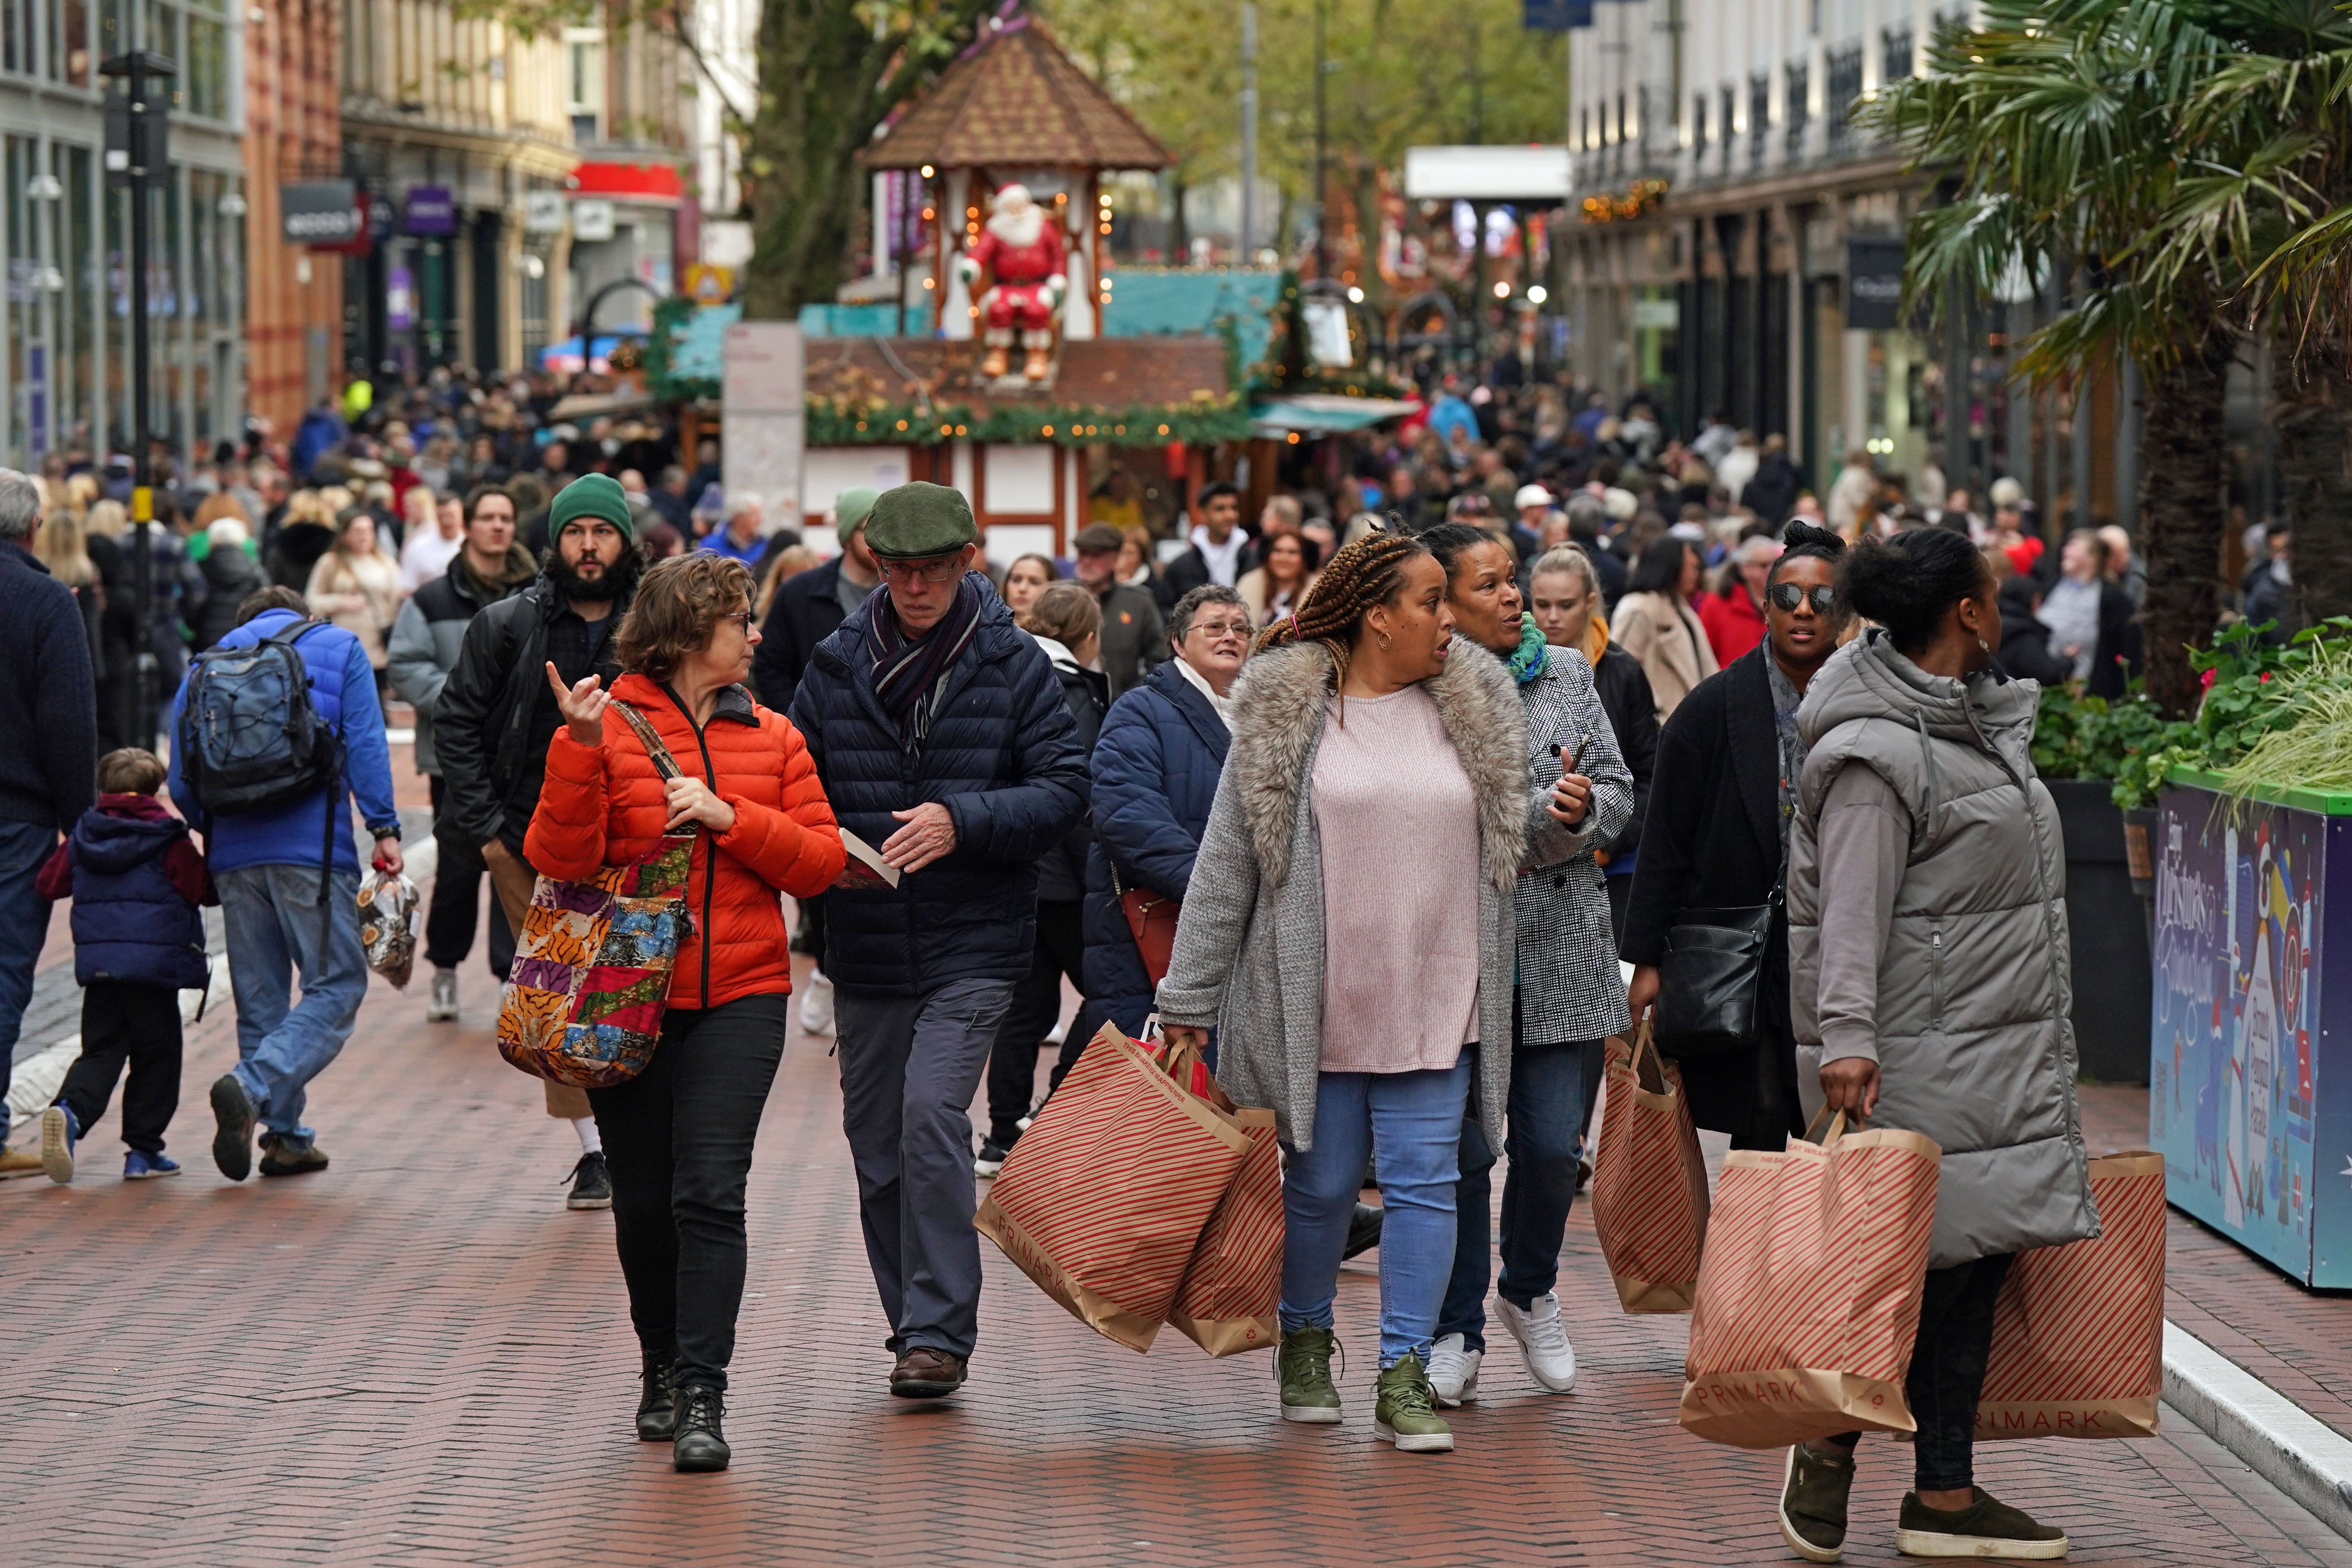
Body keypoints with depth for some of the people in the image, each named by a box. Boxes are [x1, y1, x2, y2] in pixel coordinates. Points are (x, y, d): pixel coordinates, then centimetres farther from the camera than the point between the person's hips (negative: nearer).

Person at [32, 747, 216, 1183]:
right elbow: (204, 889, -6)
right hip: (154, 964, -4)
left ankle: (71, 1109, -21)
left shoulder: (82, 838, 7)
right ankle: (143, 1149, 8)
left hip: (97, 966, 4)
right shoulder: (168, 841, -5)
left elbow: (49, 884, 13)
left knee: (101, 1052, 8)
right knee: (156, 1057, 8)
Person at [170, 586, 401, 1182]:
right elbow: (365, 742, -3)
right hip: (312, 849, -4)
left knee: (260, 999, 11)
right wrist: (384, 826, -6)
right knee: (335, 988, -3)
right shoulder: (339, 648, 12)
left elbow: (182, 781, 13)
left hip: (234, 855, 4)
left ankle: (284, 1136, 8)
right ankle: (252, 1089, -24)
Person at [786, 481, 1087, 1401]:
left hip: (975, 944, -4)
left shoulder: (1012, 663, 0)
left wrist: (964, 822, -19)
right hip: (866, 946, 4)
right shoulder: (837, 665, 7)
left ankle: (940, 1332, -14)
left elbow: (1063, 788, -4)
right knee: (876, 1145, 8)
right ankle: (916, 1333, 22)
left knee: (932, 1114, -19)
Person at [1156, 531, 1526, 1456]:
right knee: (1321, 1185, 8)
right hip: (1314, 1003, -2)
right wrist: (1189, 997, -2)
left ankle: (1404, 1378, 3)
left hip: (1434, 1002, 2)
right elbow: (1226, 860, -1)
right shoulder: (1283, 714, -3)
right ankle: (1305, 1343, 31)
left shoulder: (1473, 709, 7)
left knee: (1423, 1182, -3)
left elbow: (1511, 842, 21)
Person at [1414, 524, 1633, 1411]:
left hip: (1560, 949, 3)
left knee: (1553, 1144, 4)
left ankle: (1529, 1293, 31)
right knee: (1462, 1147, 2)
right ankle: (1456, 1333, 16)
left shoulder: (1568, 673, 9)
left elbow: (1618, 791, 9)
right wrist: (1543, 812, -15)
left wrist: (1583, 813, -10)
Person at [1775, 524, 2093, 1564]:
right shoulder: (1878, 754, -14)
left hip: (2000, 1050, 10)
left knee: (1975, 1265, 8)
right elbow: (1852, 908, -20)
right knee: (1934, 1261, -9)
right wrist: (1845, 1037, -28)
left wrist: (2045, 1041, 26)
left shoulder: (1980, 720, 17)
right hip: (1923, 1054, -9)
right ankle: (1828, 1448, 7)